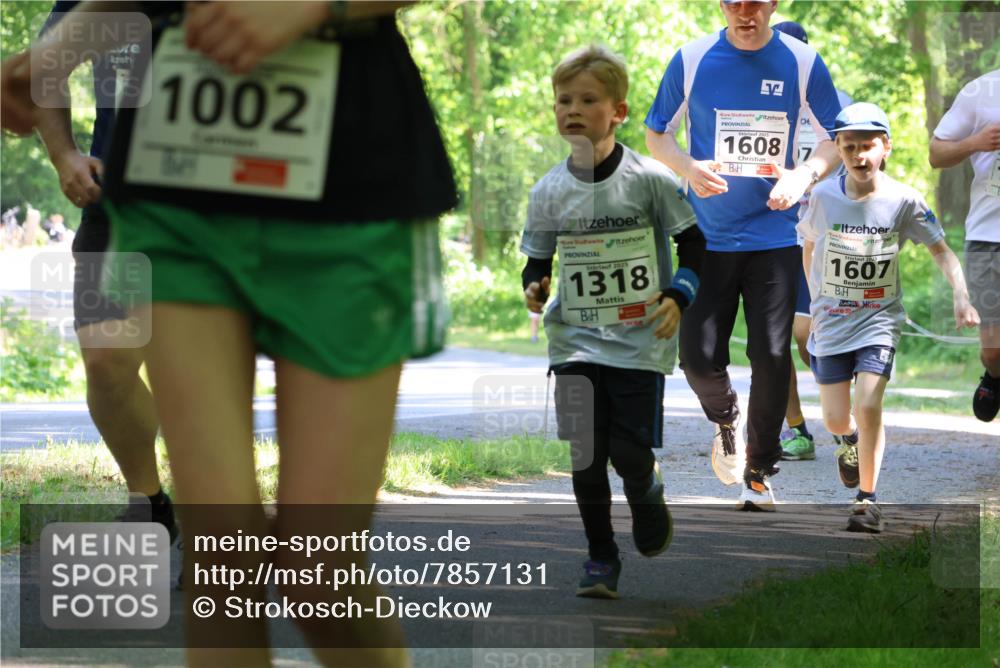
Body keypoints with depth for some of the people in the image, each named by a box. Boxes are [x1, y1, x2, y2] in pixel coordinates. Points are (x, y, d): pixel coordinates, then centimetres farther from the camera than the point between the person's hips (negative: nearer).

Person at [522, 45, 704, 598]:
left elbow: (693, 241, 1)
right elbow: (537, 257, 12)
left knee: (630, 454, -6)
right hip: (575, 340, 3)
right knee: (586, 456, -1)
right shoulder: (549, 191, 0)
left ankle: (648, 500, 30)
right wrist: (533, 288, -9)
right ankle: (601, 557, 15)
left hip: (640, 340, -2)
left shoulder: (650, 179, -8)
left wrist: (678, 294, -12)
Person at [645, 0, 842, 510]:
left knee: (771, 355, -6)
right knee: (698, 358, -5)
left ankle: (759, 473, 12)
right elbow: (655, 134, 8)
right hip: (707, 235, 1)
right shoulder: (692, 60, -1)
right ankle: (725, 419, 30)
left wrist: (806, 175, -14)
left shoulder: (802, 62, -1)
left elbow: (838, 138, 7)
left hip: (774, 235, 0)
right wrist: (688, 168, -13)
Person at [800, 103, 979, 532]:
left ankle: (867, 498, -1)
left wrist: (960, 295, -21)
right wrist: (817, 300, 8)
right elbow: (809, 247, 10)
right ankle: (854, 438, 43)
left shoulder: (903, 200, -11)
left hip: (879, 320, -2)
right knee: (836, 421, 4)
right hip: (831, 321, 2)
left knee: (868, 408, -17)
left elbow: (941, 251, -7)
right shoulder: (824, 196, -8)